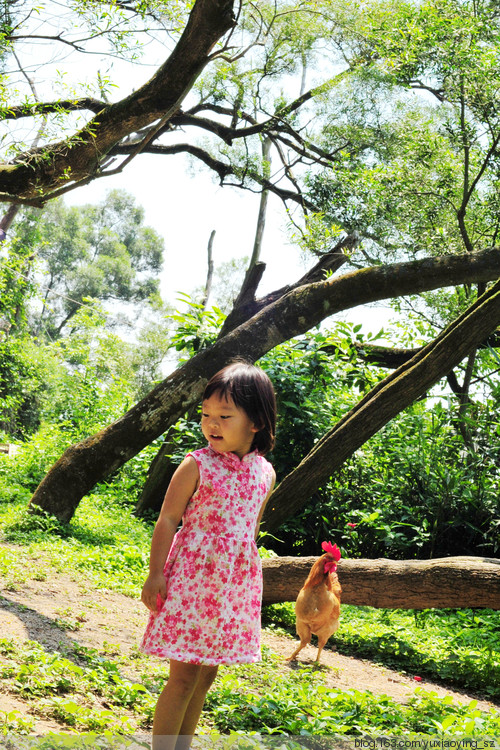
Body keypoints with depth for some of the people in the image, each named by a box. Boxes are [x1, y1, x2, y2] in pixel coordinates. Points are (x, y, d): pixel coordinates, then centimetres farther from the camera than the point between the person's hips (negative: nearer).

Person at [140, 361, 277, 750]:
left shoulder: (265, 473, 4)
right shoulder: (197, 466, -11)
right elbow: (168, 520, -9)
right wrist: (155, 573, -13)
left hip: (235, 583, 5)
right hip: (192, 577, -5)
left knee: (206, 674, 14)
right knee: (184, 676, -3)